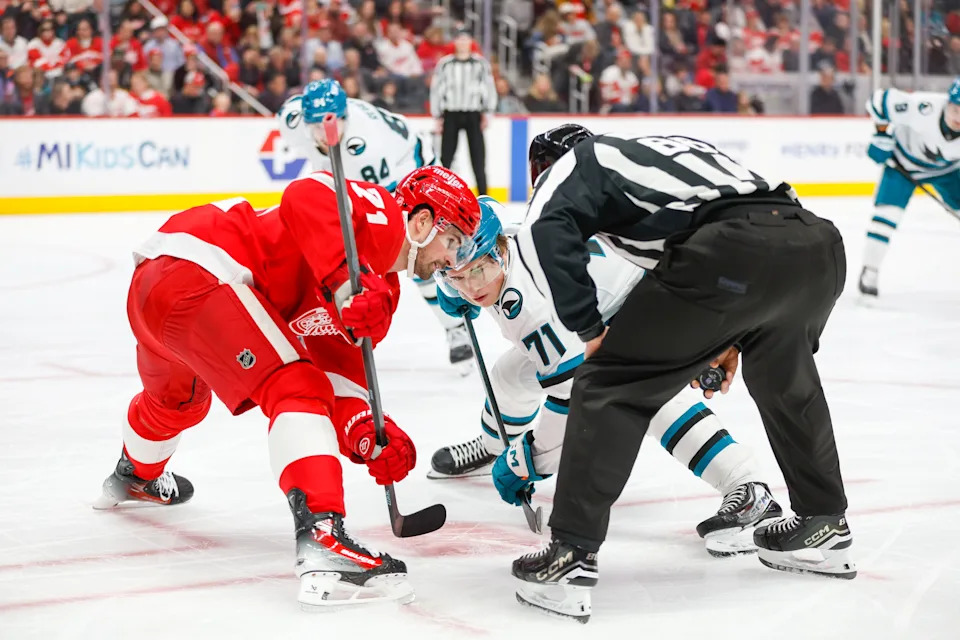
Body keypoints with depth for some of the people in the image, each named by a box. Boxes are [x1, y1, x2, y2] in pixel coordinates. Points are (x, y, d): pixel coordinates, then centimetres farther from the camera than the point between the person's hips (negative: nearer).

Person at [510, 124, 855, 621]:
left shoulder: (575, 162, 20)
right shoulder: (662, 149, 39)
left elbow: (542, 233, -3)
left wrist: (588, 327, 5)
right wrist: (735, 339, 37)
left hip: (730, 254, -7)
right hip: (820, 245, 7)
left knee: (611, 384, 4)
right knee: (784, 377, 34)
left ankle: (572, 558, -2)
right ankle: (824, 526, 45)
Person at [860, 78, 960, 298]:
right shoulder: (925, 108, -40)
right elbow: (882, 100, -27)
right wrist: (882, 133, -19)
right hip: (904, 160, -3)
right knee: (887, 211, -14)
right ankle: (870, 270, -1)